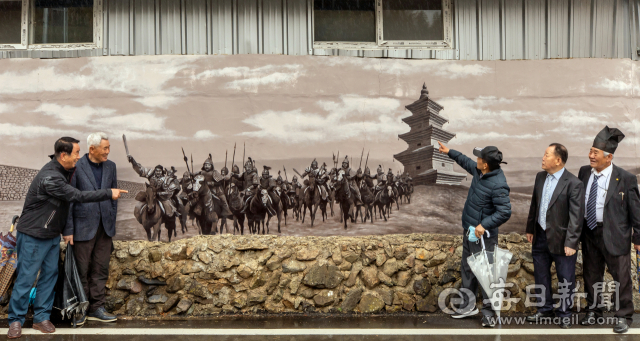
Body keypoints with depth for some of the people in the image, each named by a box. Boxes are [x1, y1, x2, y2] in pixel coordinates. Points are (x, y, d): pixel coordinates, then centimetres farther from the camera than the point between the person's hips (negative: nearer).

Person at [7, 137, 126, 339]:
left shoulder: (64, 171, 0)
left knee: (50, 274, 8)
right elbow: (79, 196, -28)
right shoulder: (50, 177, -28)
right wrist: (109, 193, -23)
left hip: (52, 235, 8)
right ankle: (16, 320, 9)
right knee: (26, 277, -1)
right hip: (33, 235, -8)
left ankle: (41, 317, 16)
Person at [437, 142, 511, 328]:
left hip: (483, 235, -10)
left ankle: (489, 312, 8)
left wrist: (484, 225, -29)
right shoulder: (479, 171, 0)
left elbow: (505, 212, -28)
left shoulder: (498, 185, -27)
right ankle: (468, 305, 33)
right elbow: (466, 162, 23)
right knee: (467, 269, 19)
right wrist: (450, 152, 28)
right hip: (469, 230, 10)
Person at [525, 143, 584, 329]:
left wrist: (571, 243, -20)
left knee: (565, 279, 7)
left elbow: (576, 216, -17)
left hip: (561, 239, -6)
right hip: (540, 237, 6)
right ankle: (545, 309, 35)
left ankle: (564, 313, 25)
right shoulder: (540, 177, 4)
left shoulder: (573, 184, -17)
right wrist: (530, 229, 15)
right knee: (541, 275, 18)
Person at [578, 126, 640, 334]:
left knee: (621, 277, 6)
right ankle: (593, 311, 34)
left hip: (614, 235, -5)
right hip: (589, 232, 5)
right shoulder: (584, 172, 0)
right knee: (591, 275, 17)